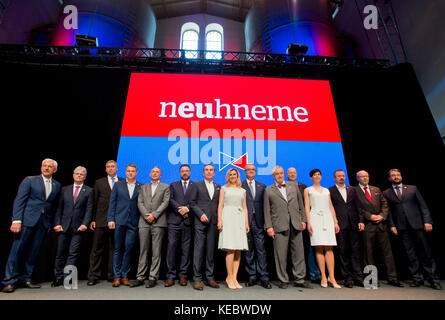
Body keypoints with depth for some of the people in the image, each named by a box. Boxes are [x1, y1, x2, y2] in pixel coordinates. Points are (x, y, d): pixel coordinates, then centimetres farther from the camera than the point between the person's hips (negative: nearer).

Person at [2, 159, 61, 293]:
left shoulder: (57, 185, 12)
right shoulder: (29, 180, 3)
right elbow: (19, 200, -4)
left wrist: (50, 223, 6)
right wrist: (16, 220, -13)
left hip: (44, 223, 3)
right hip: (27, 220, -3)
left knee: (33, 252, 6)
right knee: (17, 249, 0)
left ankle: (25, 279, 16)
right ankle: (10, 281, 10)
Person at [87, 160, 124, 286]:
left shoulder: (123, 182, 8)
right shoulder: (99, 182, 11)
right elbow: (94, 202, 7)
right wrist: (92, 219, 0)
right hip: (101, 221, 0)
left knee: (114, 249, 6)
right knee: (97, 249, 4)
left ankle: (113, 275, 17)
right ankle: (93, 276, 14)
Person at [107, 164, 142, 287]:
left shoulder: (141, 187, 6)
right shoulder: (118, 185, 9)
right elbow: (112, 203, 6)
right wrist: (111, 219, -2)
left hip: (133, 222, 0)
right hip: (119, 221, 1)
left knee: (128, 248, 2)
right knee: (118, 249, 7)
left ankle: (124, 275, 15)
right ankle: (117, 276, 17)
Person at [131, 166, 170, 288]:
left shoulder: (165, 187, 11)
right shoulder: (143, 187, 19)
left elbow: (165, 202, -1)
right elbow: (140, 203, 8)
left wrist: (154, 215, -11)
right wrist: (146, 215, -7)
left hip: (158, 222, -2)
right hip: (144, 222, 3)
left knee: (156, 251, -1)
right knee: (143, 251, 5)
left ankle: (153, 277, 6)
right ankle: (140, 277, 13)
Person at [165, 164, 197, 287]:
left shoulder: (195, 186, 12)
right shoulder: (173, 185, 16)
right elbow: (171, 200, 2)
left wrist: (187, 208, -16)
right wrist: (180, 209, -11)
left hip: (188, 221, 0)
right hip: (174, 220, 1)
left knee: (186, 249, 2)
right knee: (171, 247, -3)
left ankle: (183, 275, 12)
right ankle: (170, 276, 6)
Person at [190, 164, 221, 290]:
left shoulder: (218, 187, 16)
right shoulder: (197, 185, 6)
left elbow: (219, 204, 14)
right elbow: (193, 203, 1)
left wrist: (219, 219, 2)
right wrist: (200, 214, -10)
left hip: (213, 222, 3)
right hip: (201, 222, -3)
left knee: (211, 251, 7)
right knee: (199, 250, -2)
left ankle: (210, 278, 16)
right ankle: (197, 279, 6)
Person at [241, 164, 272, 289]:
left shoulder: (262, 186, 14)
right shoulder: (240, 186, 5)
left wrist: (266, 221, 3)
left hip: (258, 221, 2)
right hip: (245, 221, -1)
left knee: (261, 250, 2)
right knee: (248, 250, 7)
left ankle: (264, 278, 8)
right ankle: (252, 277, 18)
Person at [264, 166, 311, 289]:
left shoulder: (293, 186, 14)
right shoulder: (269, 190, 6)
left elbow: (300, 205, 16)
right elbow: (267, 210, 3)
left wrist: (303, 220, 8)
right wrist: (269, 226, -4)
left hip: (296, 225, 3)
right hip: (279, 226, -2)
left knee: (299, 253, 7)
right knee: (281, 255, 0)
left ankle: (299, 280, 20)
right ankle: (283, 280, 15)